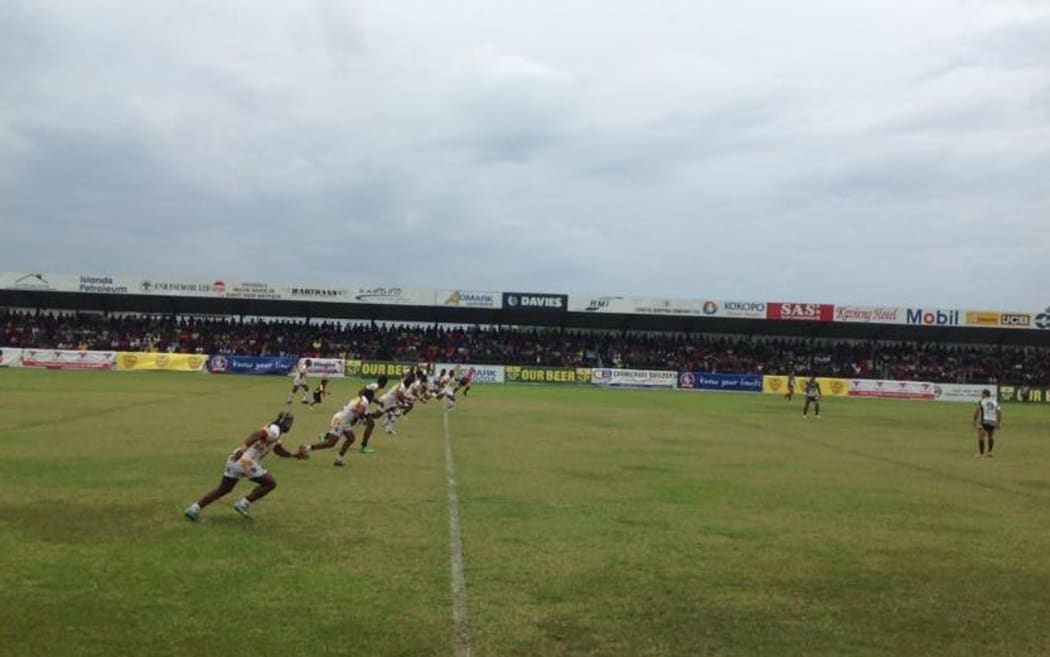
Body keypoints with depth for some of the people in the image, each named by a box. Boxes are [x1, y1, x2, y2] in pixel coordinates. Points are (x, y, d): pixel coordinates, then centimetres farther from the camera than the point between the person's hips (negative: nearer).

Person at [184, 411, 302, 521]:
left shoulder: (274, 431, 23)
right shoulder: (274, 430, -8)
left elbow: (279, 450, 38)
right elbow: (256, 436, -25)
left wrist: (294, 455, 34)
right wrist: (243, 448, -37)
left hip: (235, 460, 9)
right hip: (246, 461, -9)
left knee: (223, 489, 18)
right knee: (270, 483, 4)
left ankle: (195, 508, 12)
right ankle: (243, 504, 2)